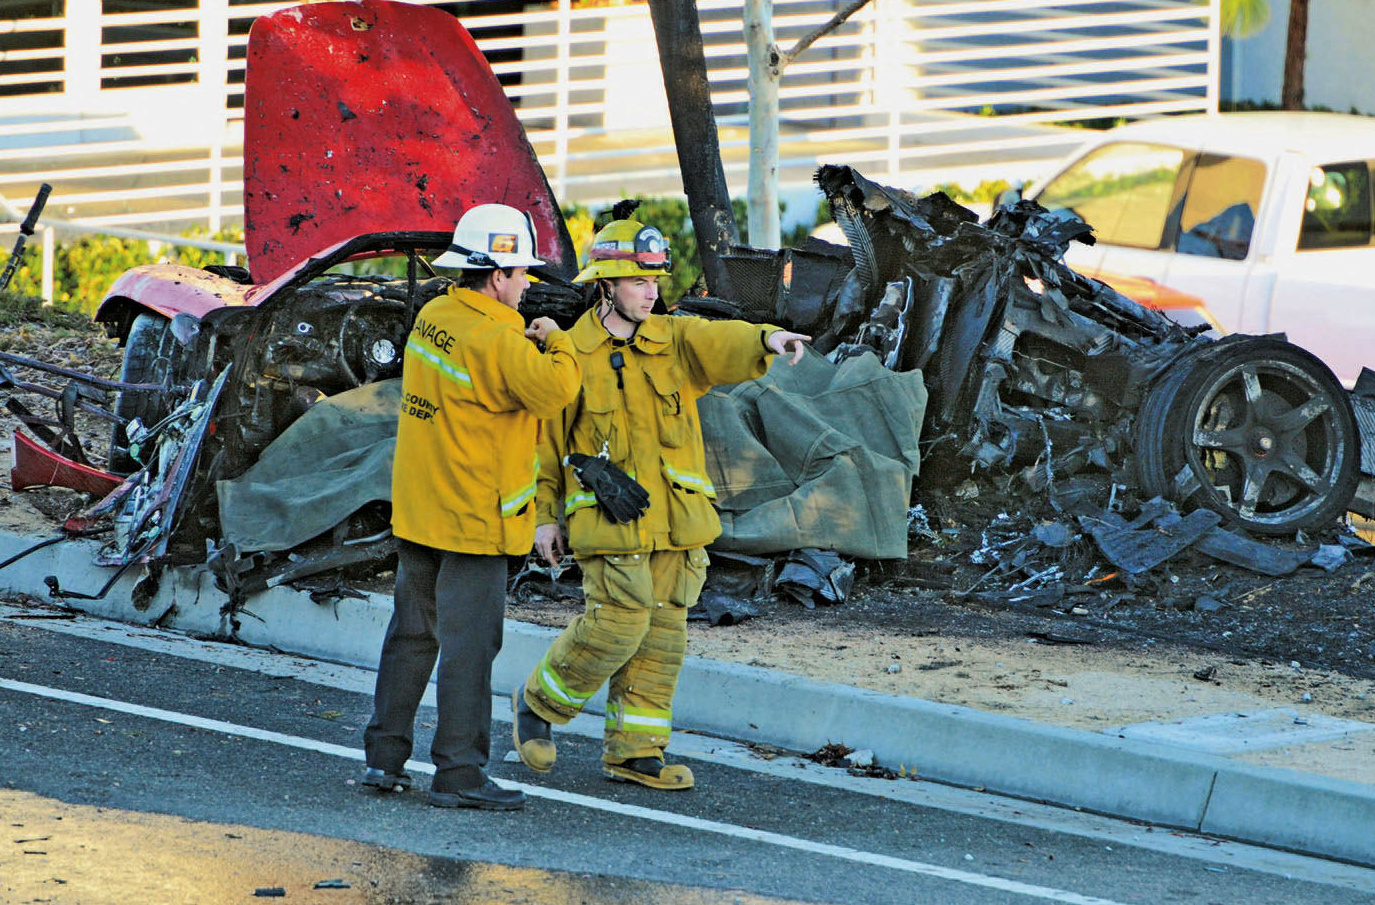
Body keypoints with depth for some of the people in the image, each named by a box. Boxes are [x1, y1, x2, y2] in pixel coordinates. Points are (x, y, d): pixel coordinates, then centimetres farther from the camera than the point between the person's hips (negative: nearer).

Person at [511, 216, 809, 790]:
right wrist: (544, 517, 2)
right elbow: (543, 440, 3)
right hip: (610, 523, -5)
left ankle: (635, 749, 15)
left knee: (662, 635, 6)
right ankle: (537, 704, 10)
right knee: (616, 625, -12)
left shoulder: (673, 342, 7)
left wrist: (765, 339, -35)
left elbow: (720, 343, -13)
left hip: (675, 524, 5)